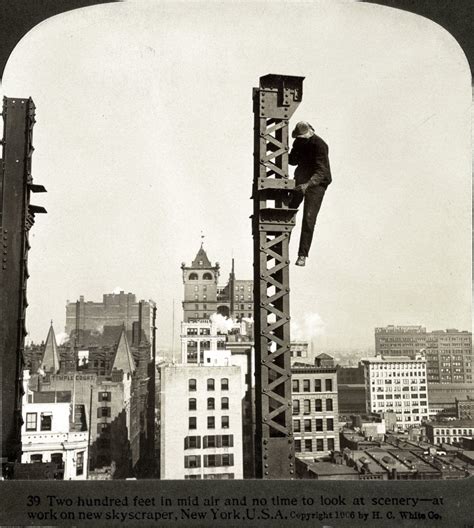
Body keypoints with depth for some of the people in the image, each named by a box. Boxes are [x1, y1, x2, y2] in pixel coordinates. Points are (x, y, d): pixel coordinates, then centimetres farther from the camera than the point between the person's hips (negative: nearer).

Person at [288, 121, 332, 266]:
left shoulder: (319, 145, -22)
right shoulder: (298, 142, 1)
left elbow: (322, 172, -29)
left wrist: (308, 184, -44)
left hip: (316, 183, -7)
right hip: (300, 181, 7)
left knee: (308, 219, -11)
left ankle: (302, 255, -6)